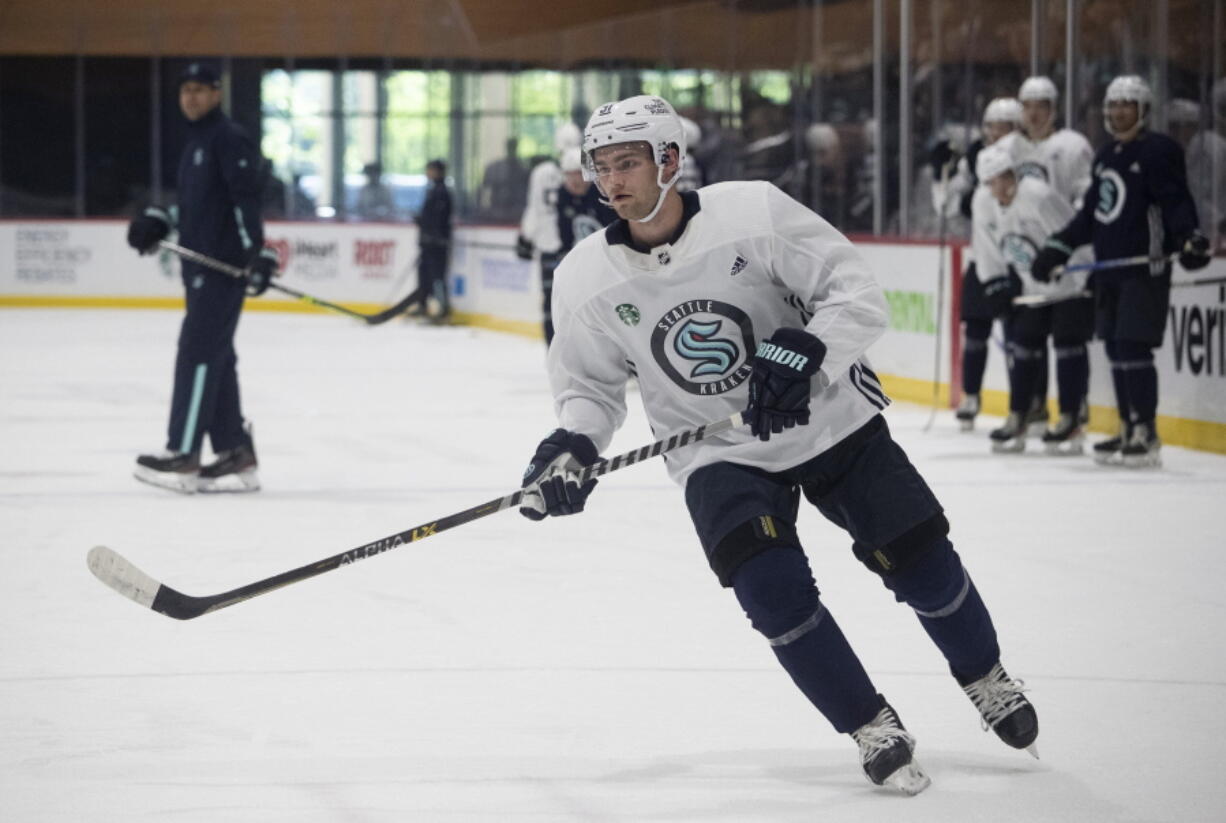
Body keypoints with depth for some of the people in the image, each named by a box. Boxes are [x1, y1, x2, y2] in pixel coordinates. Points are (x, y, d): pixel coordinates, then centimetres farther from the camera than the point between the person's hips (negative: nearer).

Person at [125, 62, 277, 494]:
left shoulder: (230, 139, -10)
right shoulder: (196, 142, 20)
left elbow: (247, 198, -19)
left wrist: (258, 254, -27)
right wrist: (155, 222, 12)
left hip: (225, 266, -10)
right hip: (200, 264, 10)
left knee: (199, 352, -13)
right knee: (214, 357, 8)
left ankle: (183, 455, -15)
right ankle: (235, 455, 10)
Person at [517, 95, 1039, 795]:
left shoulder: (753, 213, -18)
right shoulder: (587, 280, -10)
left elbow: (858, 293, -15)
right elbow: (592, 386, 3)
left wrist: (805, 351, -31)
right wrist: (570, 445, -16)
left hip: (828, 418, -1)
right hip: (720, 455, 1)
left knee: (921, 562, -1)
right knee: (773, 587, -22)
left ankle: (987, 681, 30)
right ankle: (873, 729, -3)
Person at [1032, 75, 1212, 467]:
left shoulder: (1159, 151, -8)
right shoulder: (1105, 156, 17)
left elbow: (1177, 202, -16)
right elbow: (1091, 214, 23)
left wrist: (1189, 239, -32)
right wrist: (1057, 248, 20)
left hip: (1146, 268, -8)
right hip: (1109, 266, 8)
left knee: (1133, 346, -12)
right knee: (1115, 348, 9)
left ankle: (1147, 434, -9)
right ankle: (1128, 430, 17)